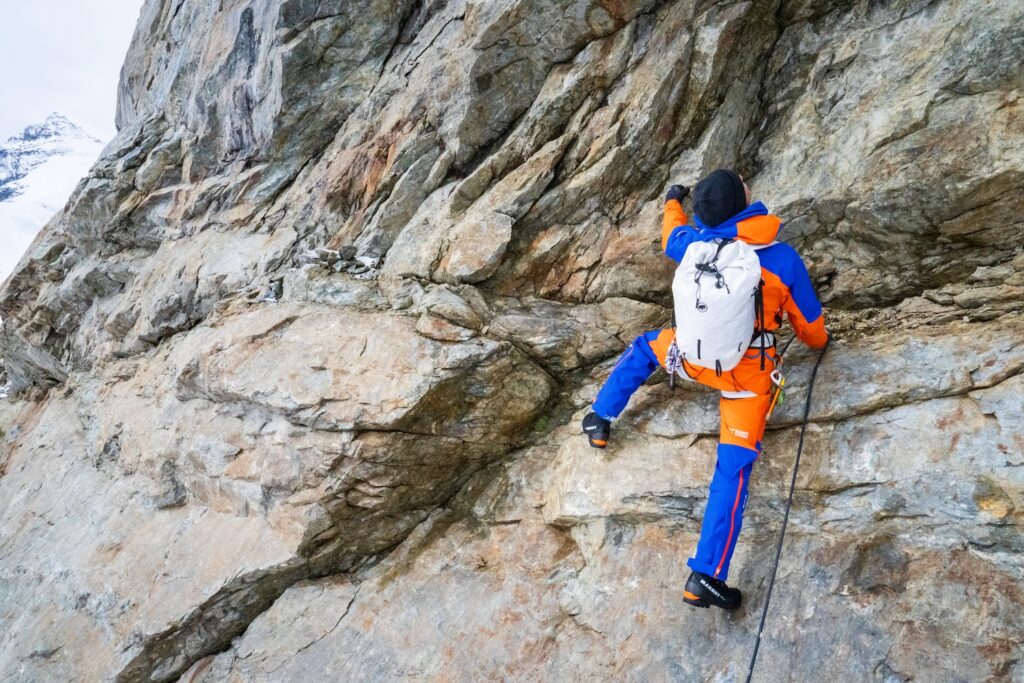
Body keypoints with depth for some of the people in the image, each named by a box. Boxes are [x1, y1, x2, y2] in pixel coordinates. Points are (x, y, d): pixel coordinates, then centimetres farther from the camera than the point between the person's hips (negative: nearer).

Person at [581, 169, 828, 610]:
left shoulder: (696, 243, -8)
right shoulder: (784, 259, -12)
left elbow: (671, 237, 20)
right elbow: (809, 324, 1)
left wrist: (672, 203, 41)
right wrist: (818, 342, 27)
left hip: (694, 356, 2)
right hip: (749, 373, -2)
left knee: (643, 347, 34)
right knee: (734, 467, -1)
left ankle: (600, 420, 38)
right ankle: (705, 577, -6)